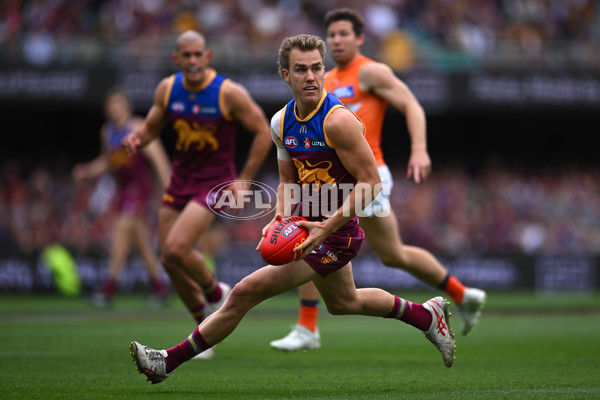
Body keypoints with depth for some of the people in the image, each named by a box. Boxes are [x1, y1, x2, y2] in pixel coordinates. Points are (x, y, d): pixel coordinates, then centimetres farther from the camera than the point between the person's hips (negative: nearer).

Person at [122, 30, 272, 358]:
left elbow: (263, 132, -8)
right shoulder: (167, 89, -1)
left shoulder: (229, 93, -14)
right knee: (169, 261, 4)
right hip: (180, 181, 6)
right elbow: (151, 126, 12)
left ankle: (215, 292, 7)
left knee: (176, 248, -23)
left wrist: (244, 179, -10)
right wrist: (137, 137, -12)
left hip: (214, 182, -6)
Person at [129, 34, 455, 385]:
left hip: (336, 232, -9)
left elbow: (371, 182, -20)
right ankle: (427, 314, 49)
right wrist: (280, 221, -6)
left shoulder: (338, 120, -21)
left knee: (247, 291, -13)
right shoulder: (282, 122, 3)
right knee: (344, 303, 31)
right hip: (310, 224, 9)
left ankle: (170, 361, -4)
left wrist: (327, 227, -26)